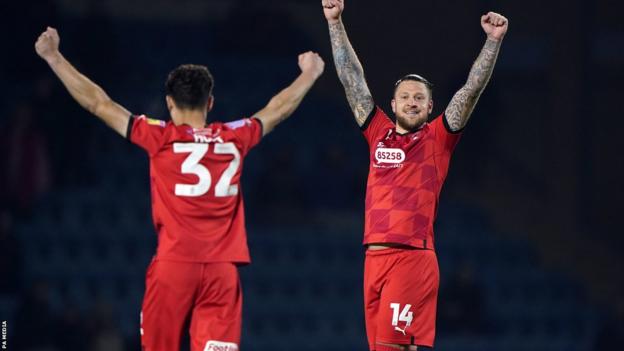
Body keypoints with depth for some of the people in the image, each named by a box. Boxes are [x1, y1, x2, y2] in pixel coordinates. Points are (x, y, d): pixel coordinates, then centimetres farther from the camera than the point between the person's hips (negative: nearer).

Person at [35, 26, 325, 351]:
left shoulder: (161, 138, -1)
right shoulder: (234, 139, 7)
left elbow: (97, 103, 4)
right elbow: (278, 109, 25)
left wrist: (53, 57, 13)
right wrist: (309, 74, 43)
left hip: (173, 266, -2)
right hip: (222, 269, 2)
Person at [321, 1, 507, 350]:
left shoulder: (437, 138, 6)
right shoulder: (379, 134, 15)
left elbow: (472, 90, 1)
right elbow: (352, 79, 18)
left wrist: (494, 40, -6)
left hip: (414, 256, -5)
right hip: (375, 256, 5)